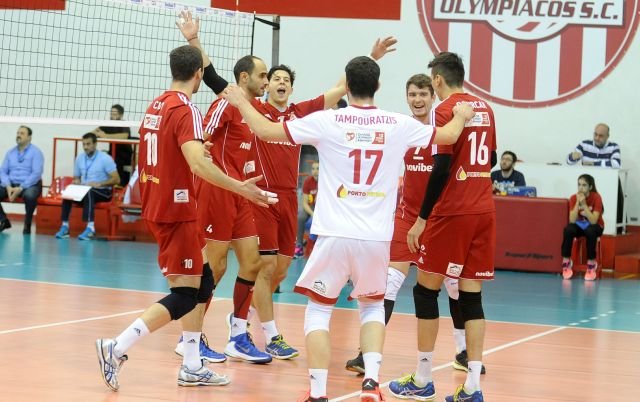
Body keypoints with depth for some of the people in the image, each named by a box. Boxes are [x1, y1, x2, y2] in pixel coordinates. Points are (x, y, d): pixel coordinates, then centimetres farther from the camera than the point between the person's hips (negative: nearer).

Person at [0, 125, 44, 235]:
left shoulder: (35, 152, -3)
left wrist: (21, 188, -23)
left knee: (30, 195, -40)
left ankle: (27, 224, -15)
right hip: (11, 184, 5)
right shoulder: (10, 152, 13)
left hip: (30, 185, -5)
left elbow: (36, 173, -14)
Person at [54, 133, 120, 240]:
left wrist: (99, 184, -22)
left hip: (102, 191, -5)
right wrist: (76, 182, -7)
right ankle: (65, 226, -27)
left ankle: (90, 227, -45)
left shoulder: (105, 158, -7)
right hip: (84, 190, 5)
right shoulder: (79, 158, 9)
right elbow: (76, 177, 18)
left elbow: (116, 179, -11)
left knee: (88, 192, -38)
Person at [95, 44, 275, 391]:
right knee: (185, 295, -7)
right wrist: (240, 187, -30)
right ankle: (116, 349, -13)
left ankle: (192, 368, 14)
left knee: (202, 282, 14)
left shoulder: (155, 106, 11)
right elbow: (197, 162, -29)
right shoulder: (185, 109, -16)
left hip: (156, 205, 9)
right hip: (176, 210, -9)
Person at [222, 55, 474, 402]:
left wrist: (242, 103, 19)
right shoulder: (399, 125, 2)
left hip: (334, 235, -2)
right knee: (372, 306, 23)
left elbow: (266, 131, 1)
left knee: (318, 309, 12)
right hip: (377, 239, 2)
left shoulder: (327, 121, -5)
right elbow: (449, 135, 19)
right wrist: (461, 116, 41)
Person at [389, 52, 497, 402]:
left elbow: (441, 168, -15)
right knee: (471, 296, 5)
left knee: (426, 289, 6)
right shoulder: (485, 108, 11)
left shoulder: (444, 110, -10)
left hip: (452, 213, -6)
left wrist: (421, 219, -11)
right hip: (484, 212, 6)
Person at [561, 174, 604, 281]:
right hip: (579, 225, 2)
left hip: (594, 226, -2)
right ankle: (566, 261, -17)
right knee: (568, 230, -31)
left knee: (590, 231, -38)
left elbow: (593, 221, -30)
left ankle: (591, 264, -22)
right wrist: (578, 203, -31)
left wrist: (584, 204, -35)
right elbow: (572, 220, -23)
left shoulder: (596, 198, -21)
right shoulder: (574, 198, -14)